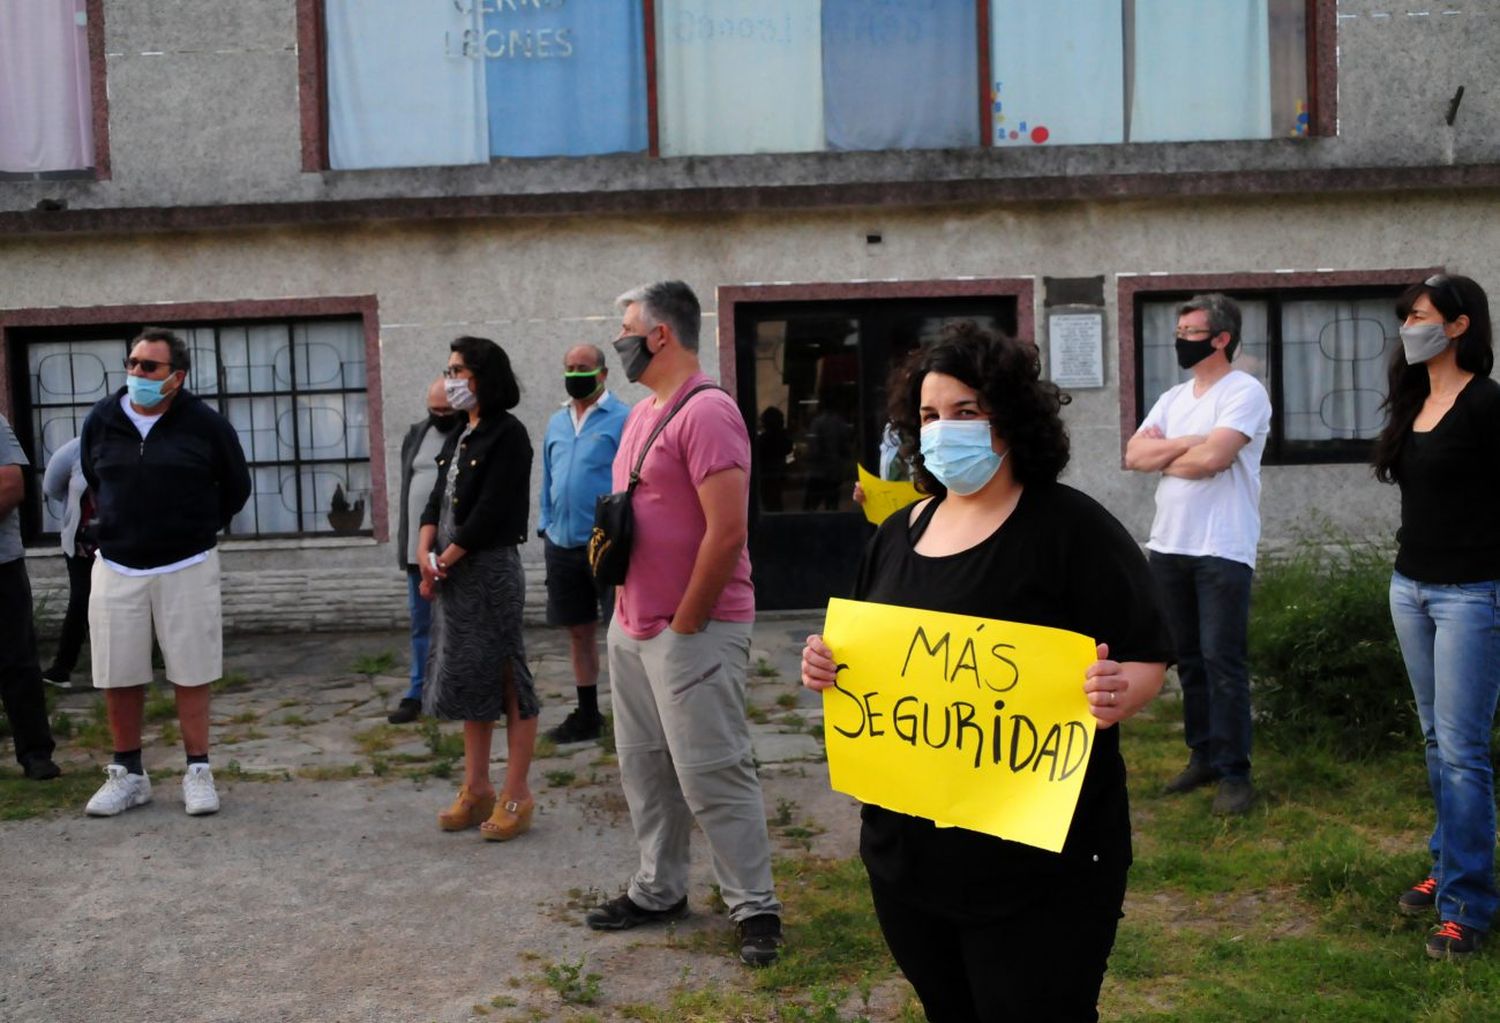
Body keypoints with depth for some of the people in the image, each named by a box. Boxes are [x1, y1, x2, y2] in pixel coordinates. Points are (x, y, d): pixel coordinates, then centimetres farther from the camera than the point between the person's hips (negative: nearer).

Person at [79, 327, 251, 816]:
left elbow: (236, 487, 6)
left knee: (190, 674, 3)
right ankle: (127, 773, 22)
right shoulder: (101, 420, 1)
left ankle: (198, 772, 15)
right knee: (118, 678, 7)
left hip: (186, 568, -3)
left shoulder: (205, 424, -7)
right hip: (116, 568, 3)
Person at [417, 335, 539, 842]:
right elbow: (438, 499, 11)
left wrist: (445, 559, -12)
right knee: (469, 681, 14)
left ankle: (516, 796, 5)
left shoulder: (508, 435, -11)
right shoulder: (459, 436, 15)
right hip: (453, 572, 9)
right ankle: (476, 789, 24)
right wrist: (425, 552, -5)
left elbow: (491, 511, -17)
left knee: (506, 681, -2)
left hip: (491, 570, -9)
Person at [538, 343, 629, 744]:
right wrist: (545, 528, 13)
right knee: (579, 632, 14)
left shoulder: (622, 419, -8)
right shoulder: (556, 422, 12)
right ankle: (587, 715, 25)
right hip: (563, 545, 7)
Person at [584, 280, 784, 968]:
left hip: (692, 631, -9)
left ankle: (754, 909, 8)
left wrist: (684, 626, -17)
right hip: (632, 626, 10)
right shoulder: (641, 413, 14)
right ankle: (658, 890, 27)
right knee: (645, 768, 15)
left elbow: (727, 531, -22)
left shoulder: (706, 411, -17)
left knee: (711, 776, -4)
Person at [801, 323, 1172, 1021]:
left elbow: (1146, 659, -10)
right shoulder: (899, 532, 9)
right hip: (906, 849, 6)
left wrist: (1117, 694, -31)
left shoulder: (1073, 527, -9)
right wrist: (830, 667, -4)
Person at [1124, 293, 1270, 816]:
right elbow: (1134, 455, 3)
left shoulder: (1244, 391, -8)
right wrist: (1188, 443, -10)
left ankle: (1234, 773, 1)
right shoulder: (1173, 398, 15)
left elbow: (1211, 458, -20)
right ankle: (1203, 754, 24)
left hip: (1222, 551, -7)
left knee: (1223, 663, -6)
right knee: (1189, 657, 13)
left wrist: (1161, 454, -2)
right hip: (1169, 546, 7)